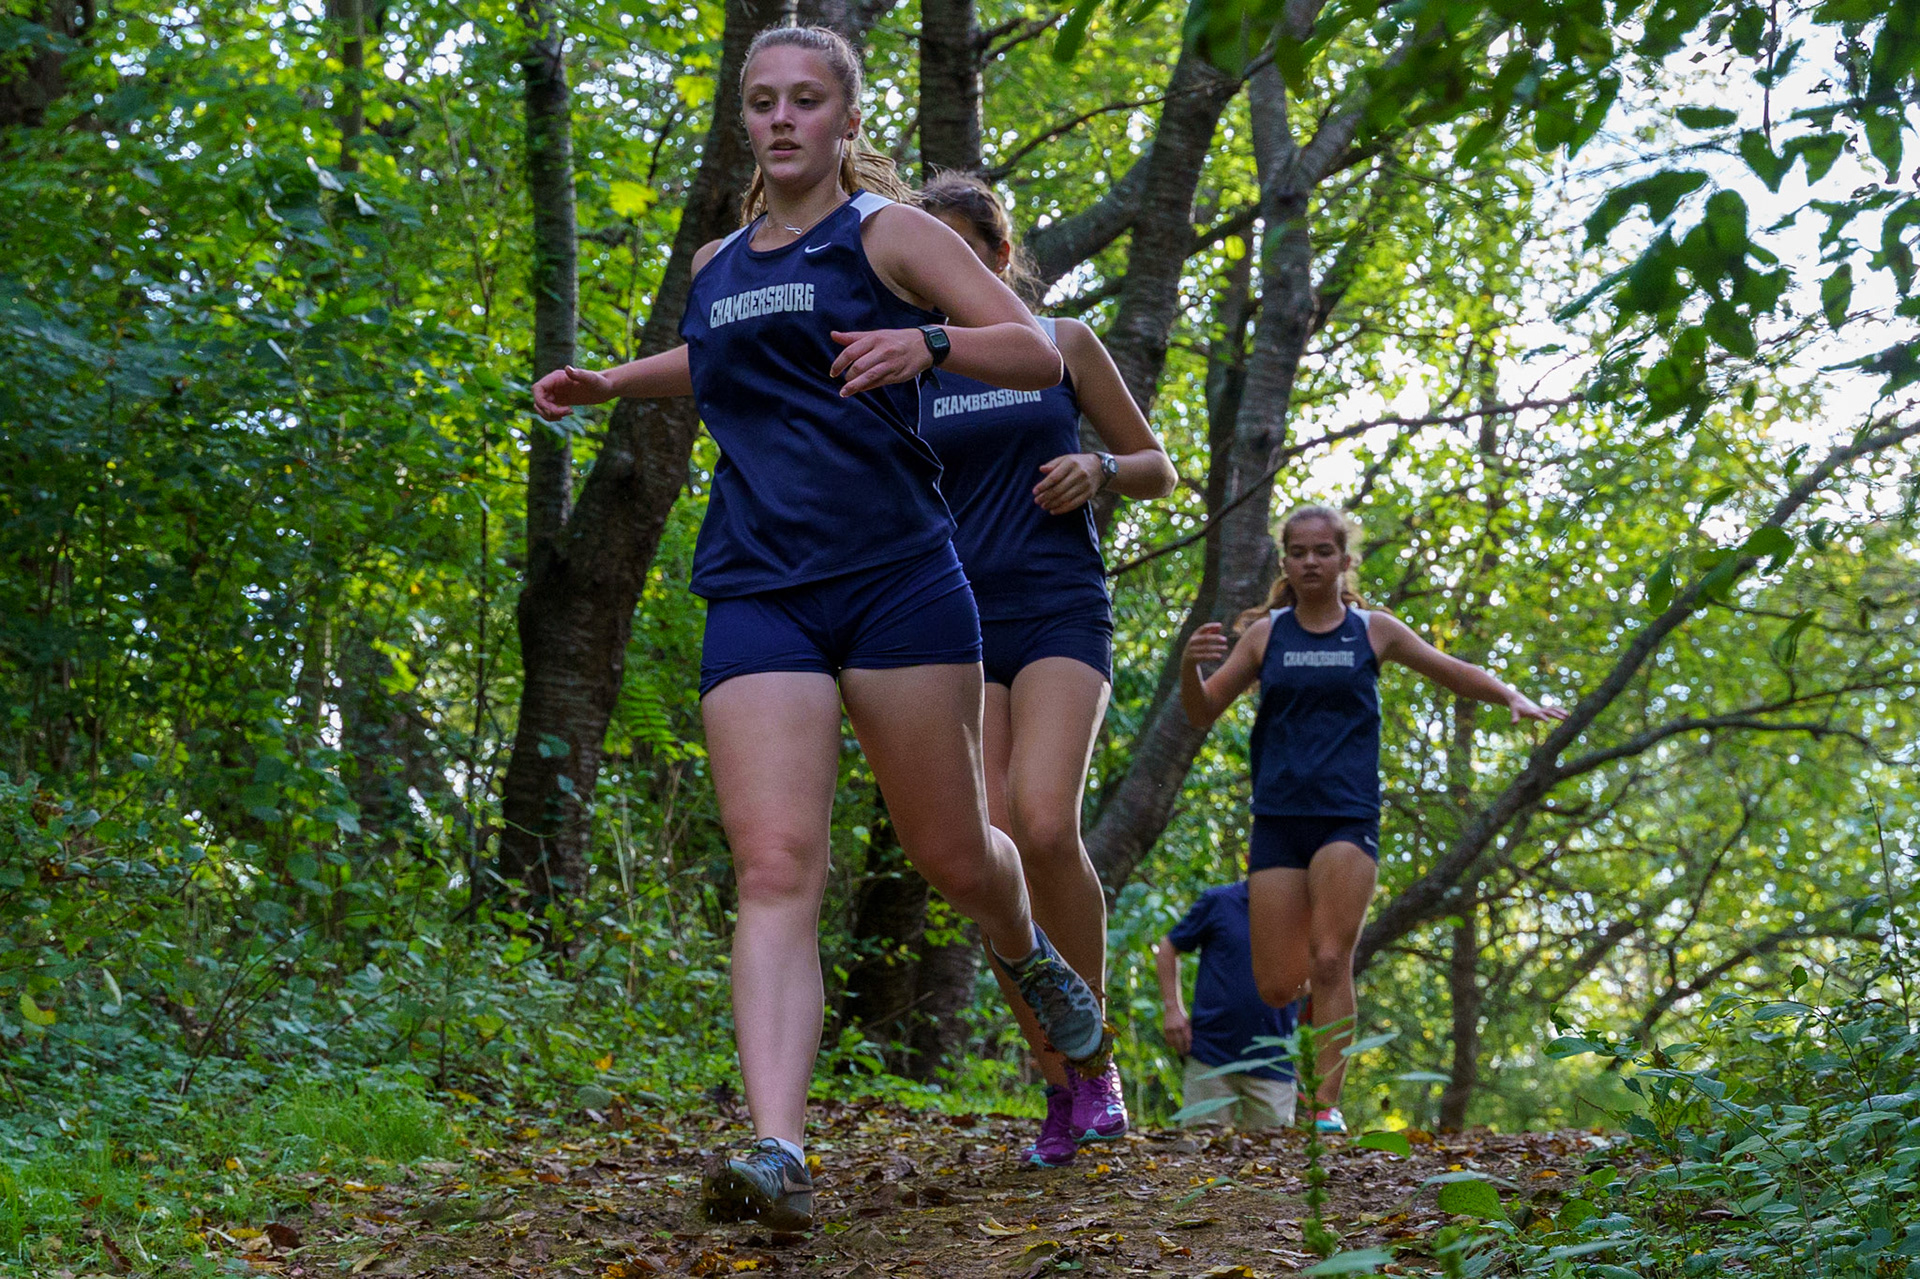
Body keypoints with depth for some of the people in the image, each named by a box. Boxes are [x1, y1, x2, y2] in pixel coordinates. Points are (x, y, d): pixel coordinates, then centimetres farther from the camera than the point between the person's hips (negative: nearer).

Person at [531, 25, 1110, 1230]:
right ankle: (779, 1153, -25)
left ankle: (1031, 955, 43)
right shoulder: (716, 267, 18)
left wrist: (928, 341, -23)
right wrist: (611, 382, 27)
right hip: (759, 595, 3)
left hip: (896, 576, -3)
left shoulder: (887, 234, 2)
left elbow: (1042, 353, -4)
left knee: (952, 854, 6)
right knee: (776, 869, -13)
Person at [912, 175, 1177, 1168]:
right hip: (960, 620, 2)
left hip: (1058, 611, -2)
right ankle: (1061, 1089, 3)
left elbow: (1159, 470, 13)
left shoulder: (1061, 343, 8)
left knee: (1045, 824, -24)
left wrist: (1097, 470, -7)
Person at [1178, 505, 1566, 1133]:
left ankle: (1327, 1106, -12)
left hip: (1347, 816, -1)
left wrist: (1514, 698, -1)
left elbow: (1455, 672, 17)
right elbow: (1203, 713, 7)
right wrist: (1189, 664, -14)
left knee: (1331, 962, -16)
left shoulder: (1374, 630, 7)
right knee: (1276, 986, -3)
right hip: (1277, 817, 1)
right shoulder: (1266, 633, 8)